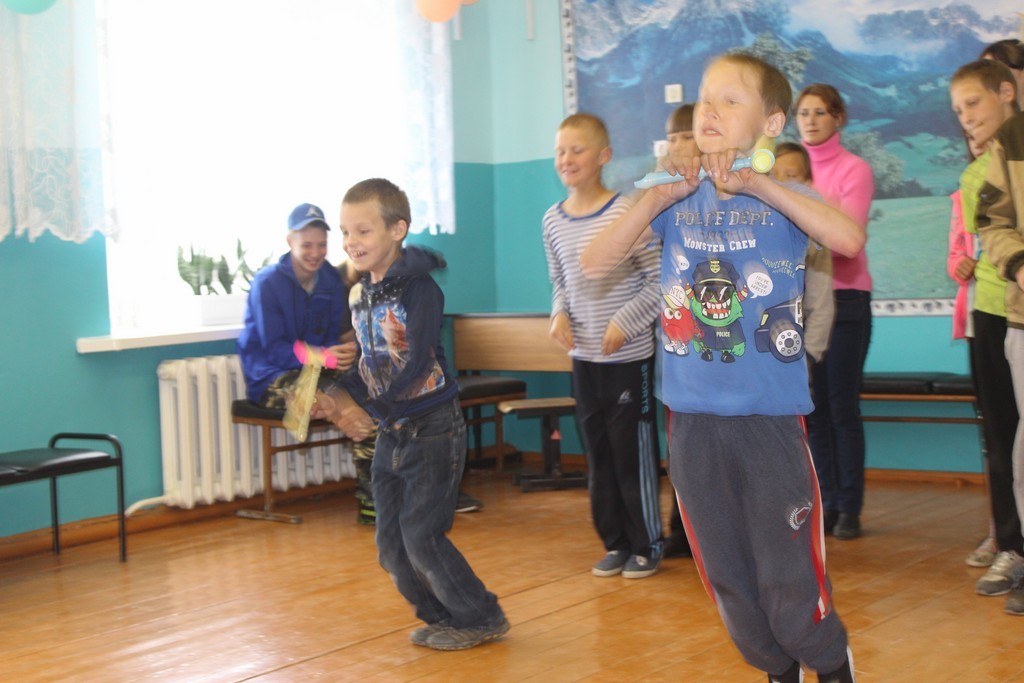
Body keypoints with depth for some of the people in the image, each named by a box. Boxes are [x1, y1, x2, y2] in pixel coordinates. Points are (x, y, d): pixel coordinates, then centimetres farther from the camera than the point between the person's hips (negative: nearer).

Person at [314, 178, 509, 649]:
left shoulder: (418, 290, -17)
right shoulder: (360, 293, 7)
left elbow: (417, 367, -23)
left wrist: (370, 411, -23)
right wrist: (339, 395, -3)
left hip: (432, 429, -8)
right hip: (390, 434, 8)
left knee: (421, 534, -6)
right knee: (390, 543, 9)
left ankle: (480, 618, 13)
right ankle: (439, 615, 29)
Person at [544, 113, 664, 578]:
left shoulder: (627, 214, -12)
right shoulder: (553, 220, 5)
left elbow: (657, 281, -11)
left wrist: (625, 321, -20)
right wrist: (559, 315, -3)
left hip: (629, 357, -5)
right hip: (582, 357, 6)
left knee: (634, 452, 1)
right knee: (598, 455, 12)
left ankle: (647, 545, 15)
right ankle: (615, 543, 24)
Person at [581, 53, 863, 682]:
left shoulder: (783, 198, -3)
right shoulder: (677, 203, 6)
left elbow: (850, 237, -23)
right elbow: (594, 264, -1)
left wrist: (759, 185, -22)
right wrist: (653, 201, -10)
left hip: (771, 419, -4)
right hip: (694, 421, 4)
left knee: (791, 590, 0)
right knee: (729, 583, 15)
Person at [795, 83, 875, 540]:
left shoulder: (854, 169, -4)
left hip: (844, 298, -4)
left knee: (842, 405, -2)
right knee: (813, 406, 5)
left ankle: (850, 507, 5)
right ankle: (827, 501, 14)